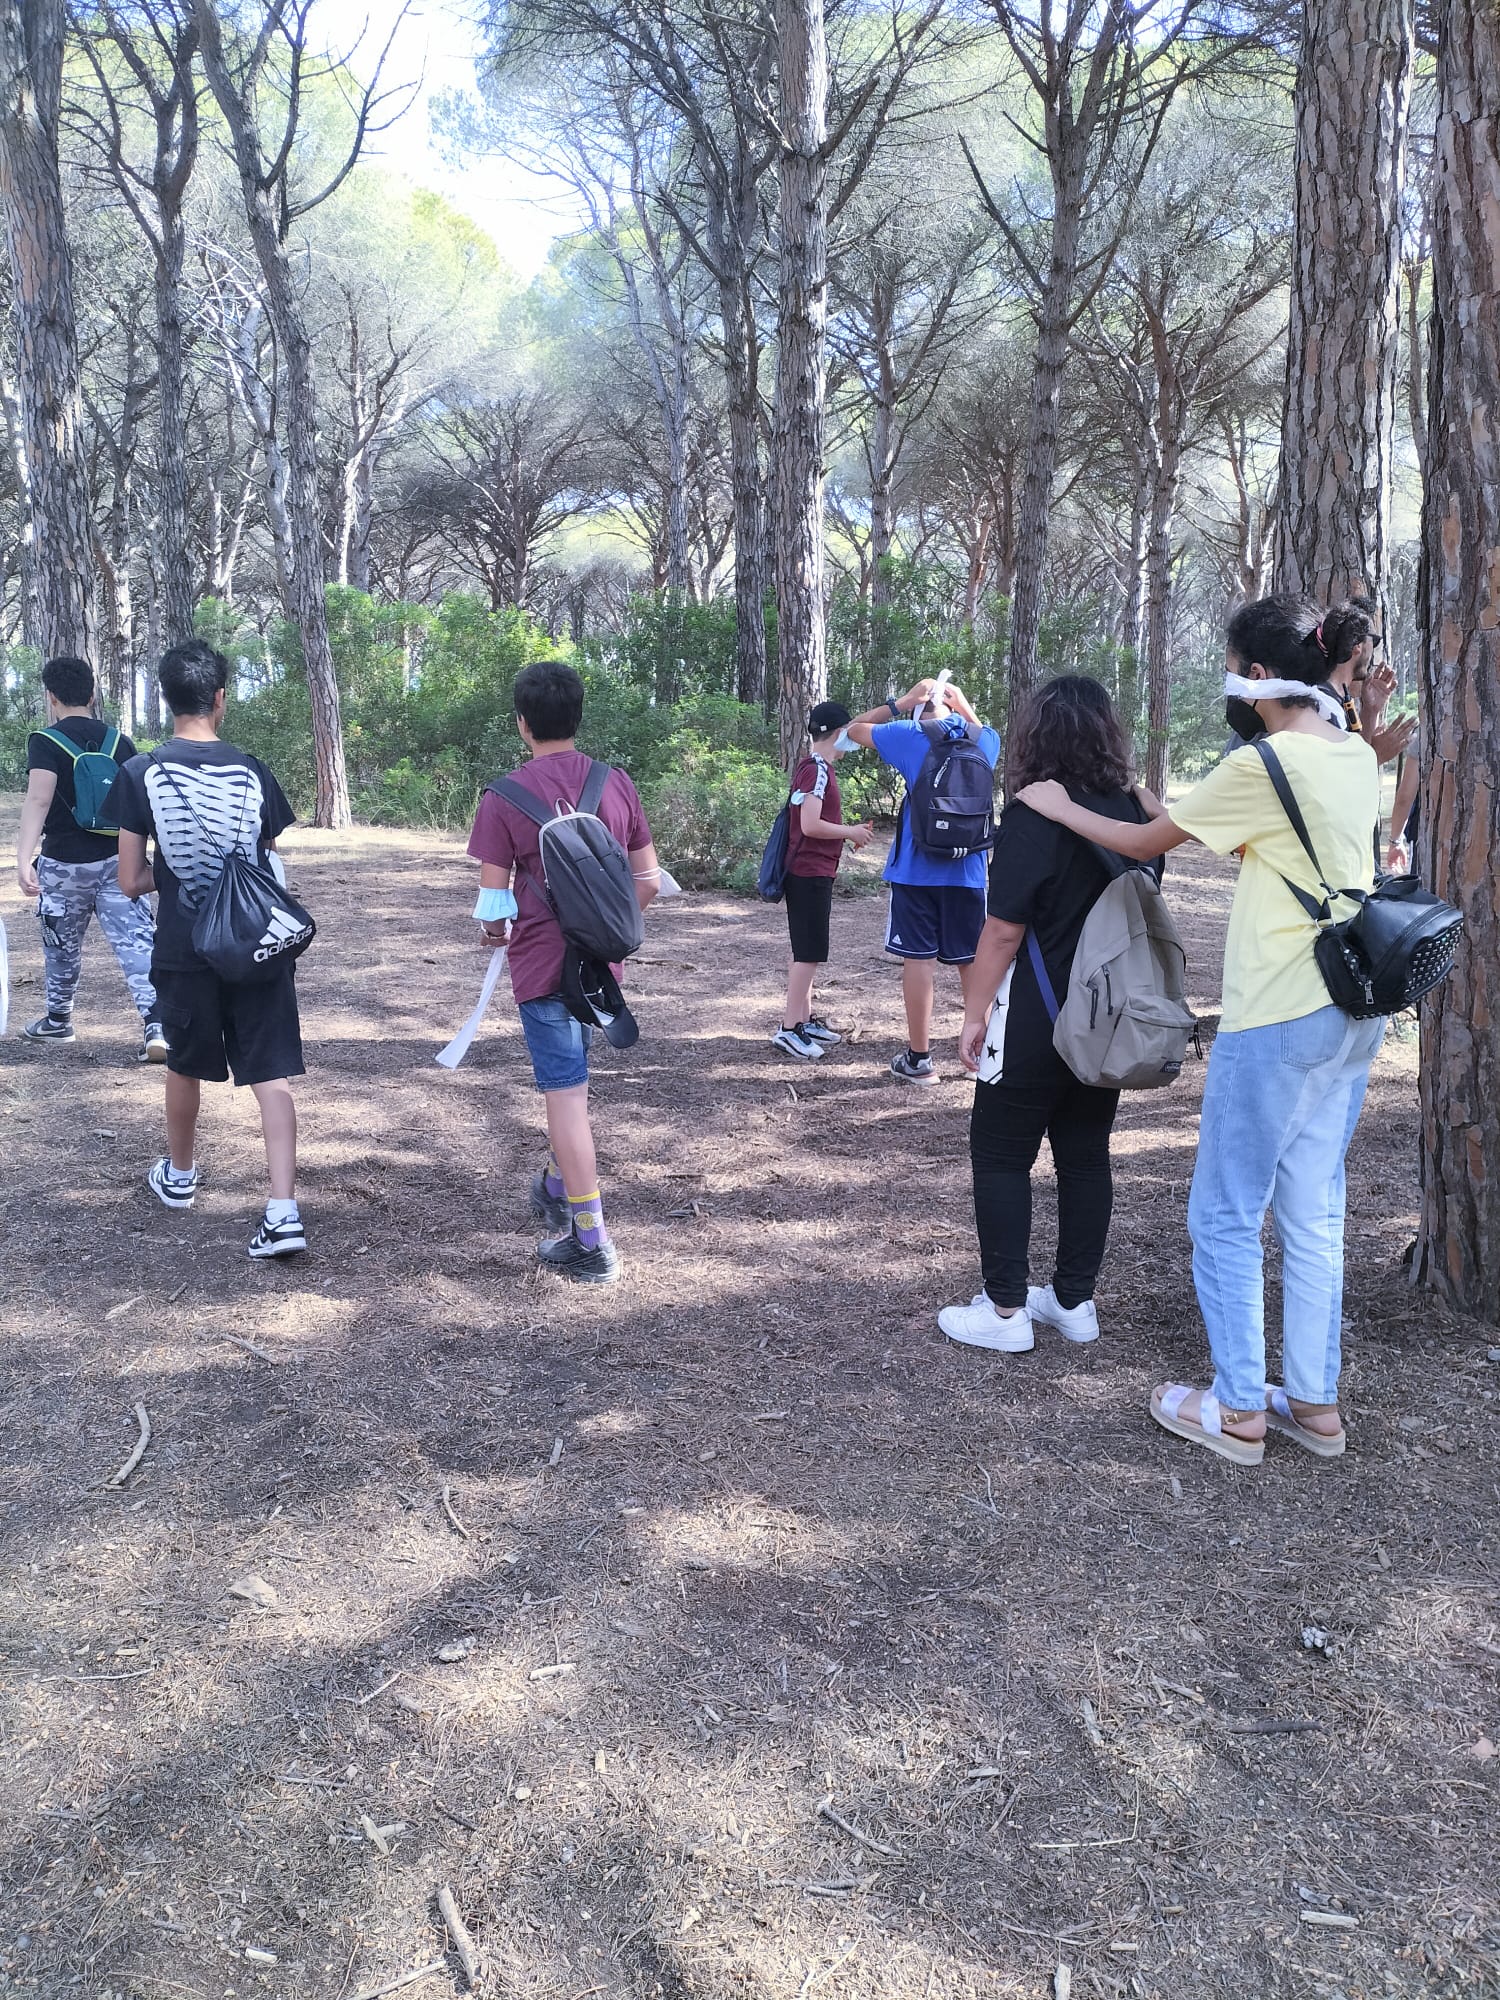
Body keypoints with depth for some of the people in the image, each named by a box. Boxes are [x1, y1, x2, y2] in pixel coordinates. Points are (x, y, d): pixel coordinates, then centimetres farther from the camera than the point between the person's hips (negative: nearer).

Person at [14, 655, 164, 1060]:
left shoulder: (45, 741, -6)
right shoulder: (119, 742, 7)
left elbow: (38, 800, -20)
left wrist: (23, 857, -27)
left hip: (65, 863, -2)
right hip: (118, 861, 3)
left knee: (62, 946, 18)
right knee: (137, 944, -5)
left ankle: (58, 1019, 36)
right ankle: (157, 1027, -18)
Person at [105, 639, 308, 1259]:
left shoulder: (140, 774, -6)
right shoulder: (251, 771, -1)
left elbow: (131, 881, -4)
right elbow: (272, 865, 7)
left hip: (185, 951, 0)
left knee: (185, 1064, 21)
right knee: (271, 1075, -1)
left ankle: (179, 1175, 42)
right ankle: (284, 1212, -10)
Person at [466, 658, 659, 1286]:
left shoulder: (503, 798, -12)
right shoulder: (617, 784, 0)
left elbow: (492, 901, -10)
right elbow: (648, 880, 4)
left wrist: (494, 933, 11)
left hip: (541, 964, -5)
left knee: (566, 1094, 0)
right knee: (566, 1078, 24)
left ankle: (591, 1243, 4)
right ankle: (557, 1187, 41)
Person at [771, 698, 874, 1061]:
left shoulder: (814, 768, 14)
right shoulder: (817, 770, -16)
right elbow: (810, 825, -23)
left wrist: (848, 832, 11)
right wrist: (852, 832, -11)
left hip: (811, 874, 10)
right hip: (810, 874, -10)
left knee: (808, 951, 15)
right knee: (809, 952, -8)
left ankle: (805, 1019, 22)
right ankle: (789, 1029, -5)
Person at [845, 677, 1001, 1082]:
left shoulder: (911, 736, -6)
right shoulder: (984, 741, 5)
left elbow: (855, 729, 9)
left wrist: (902, 701, 7)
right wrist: (966, 707, 16)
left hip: (916, 871, -3)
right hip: (968, 872, 3)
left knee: (919, 959, 2)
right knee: (974, 961, 11)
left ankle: (919, 1059, 6)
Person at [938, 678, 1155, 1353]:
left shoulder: (1032, 815, -15)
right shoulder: (1135, 810, 3)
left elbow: (1003, 929, -17)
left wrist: (974, 1013, -9)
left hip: (1037, 1019, -6)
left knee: (1000, 1156, 5)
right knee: (1086, 1155, 14)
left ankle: (1005, 1310, 7)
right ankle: (1074, 1300, 23)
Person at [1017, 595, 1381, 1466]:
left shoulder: (1262, 765, -16)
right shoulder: (1359, 757, 6)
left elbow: (1143, 843, -6)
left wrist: (1061, 808, 8)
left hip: (1276, 1023, -8)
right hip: (1353, 1015, 8)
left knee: (1226, 1215, 5)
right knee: (1315, 1214, 16)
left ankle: (1238, 1411, 14)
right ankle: (1315, 1402, 25)